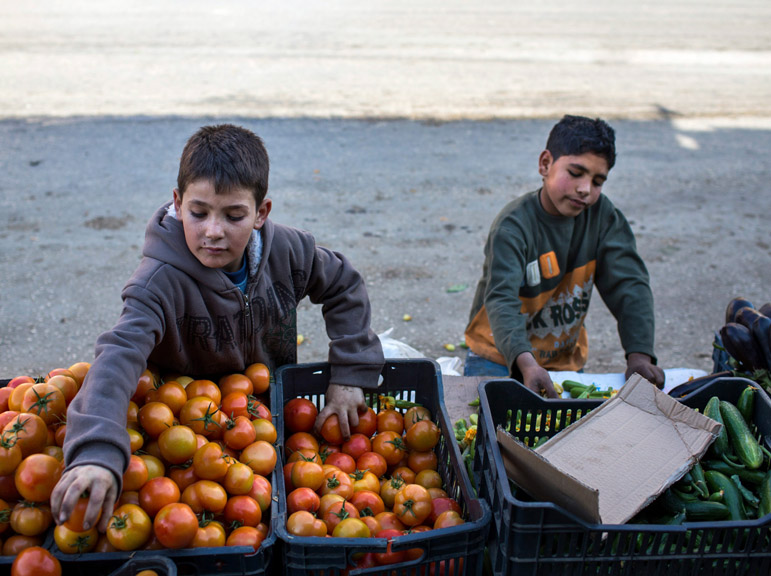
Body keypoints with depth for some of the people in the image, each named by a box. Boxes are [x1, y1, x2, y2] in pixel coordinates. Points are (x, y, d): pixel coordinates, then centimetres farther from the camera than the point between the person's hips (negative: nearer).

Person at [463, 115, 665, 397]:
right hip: (501, 359, -4)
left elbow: (629, 284, -13)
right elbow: (501, 300, -36)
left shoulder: (602, 215, -7)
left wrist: (640, 354, -29)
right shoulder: (513, 226, -23)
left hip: (566, 361, 4)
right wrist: (526, 364, -53)